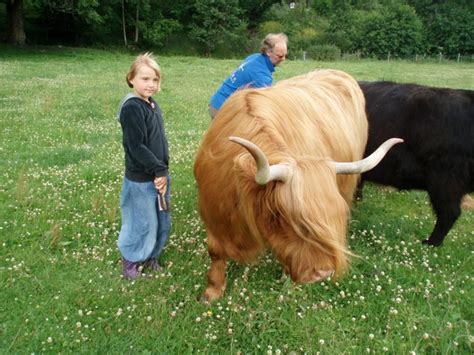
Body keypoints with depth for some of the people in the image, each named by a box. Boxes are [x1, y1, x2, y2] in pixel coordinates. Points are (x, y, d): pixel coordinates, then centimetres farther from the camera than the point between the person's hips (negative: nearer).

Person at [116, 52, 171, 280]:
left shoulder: (152, 104, 9)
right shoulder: (131, 108, -17)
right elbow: (136, 147, -21)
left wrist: (163, 170, 6)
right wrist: (159, 170, -17)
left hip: (159, 174, 8)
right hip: (140, 178, -8)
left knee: (162, 221, 17)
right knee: (143, 223, 5)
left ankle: (151, 257, 37)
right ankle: (131, 263, 26)